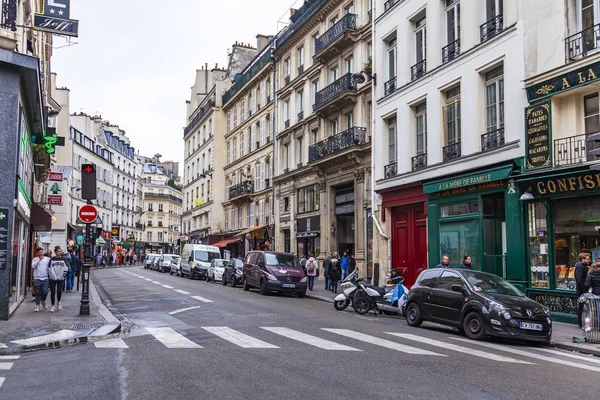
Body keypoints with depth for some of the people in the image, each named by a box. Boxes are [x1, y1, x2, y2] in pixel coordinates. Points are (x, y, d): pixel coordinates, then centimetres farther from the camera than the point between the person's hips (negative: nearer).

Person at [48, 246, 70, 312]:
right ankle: (53, 306, 11)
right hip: (52, 279, 0)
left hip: (61, 279, 0)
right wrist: (50, 275, -4)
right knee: (53, 292, 0)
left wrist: (65, 273, -2)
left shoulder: (64, 259, 4)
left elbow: (68, 266, 8)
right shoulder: (52, 259, 4)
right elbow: (49, 268, 4)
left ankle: (58, 302, 22)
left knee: (59, 291, -8)